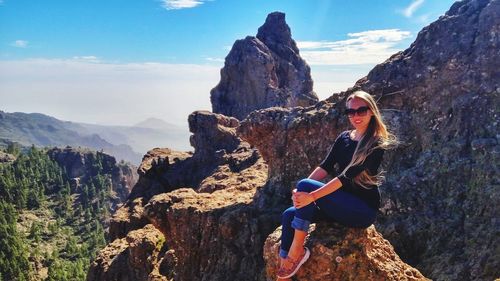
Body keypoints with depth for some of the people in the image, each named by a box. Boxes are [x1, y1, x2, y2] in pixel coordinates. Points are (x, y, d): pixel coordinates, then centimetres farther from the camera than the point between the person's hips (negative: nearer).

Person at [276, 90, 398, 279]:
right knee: (289, 215, -14)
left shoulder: (377, 144, -12)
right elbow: (325, 167, 0)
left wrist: (311, 195, -31)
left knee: (306, 185, -26)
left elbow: (348, 176, -23)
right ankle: (283, 274, -13)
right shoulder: (344, 138, 10)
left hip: (364, 209, -7)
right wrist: (301, 192, -17)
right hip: (342, 204, 7)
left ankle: (297, 251, -18)